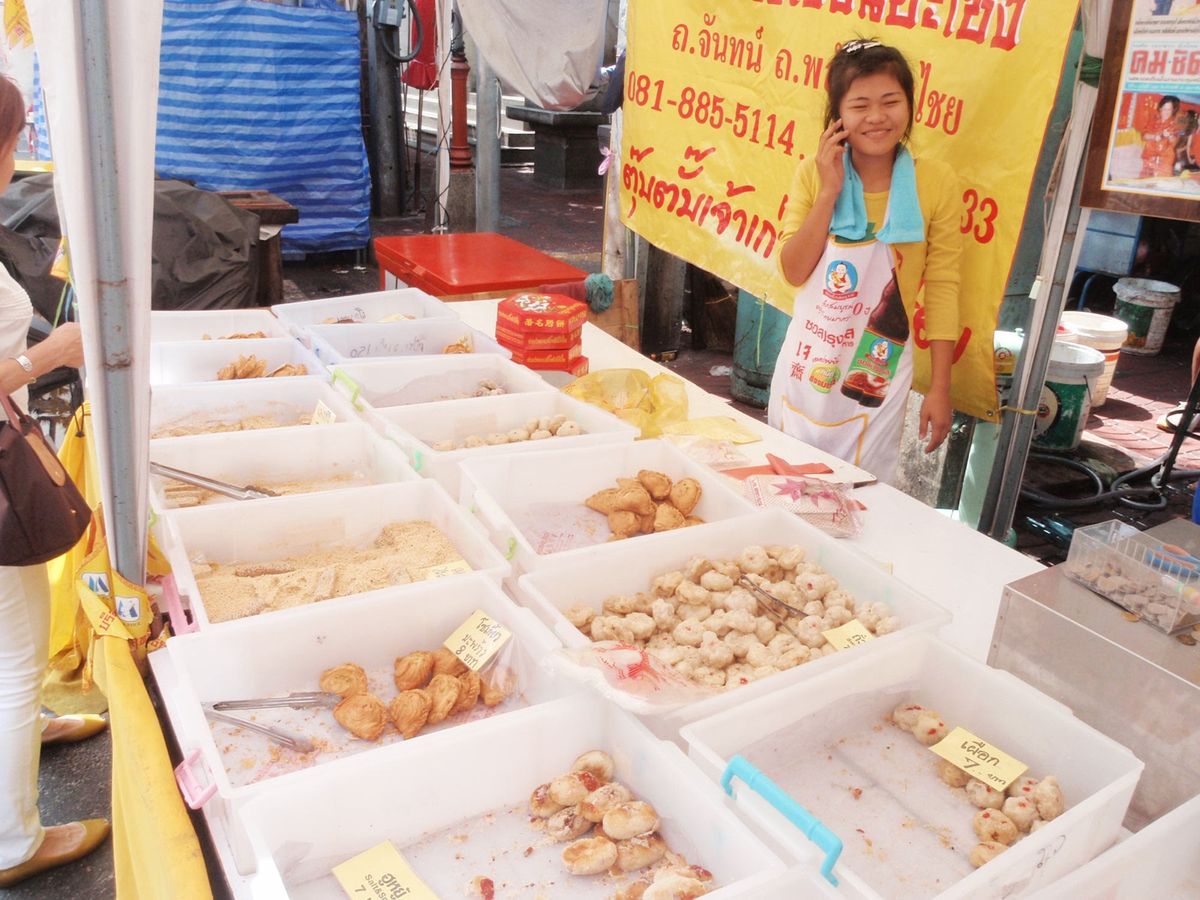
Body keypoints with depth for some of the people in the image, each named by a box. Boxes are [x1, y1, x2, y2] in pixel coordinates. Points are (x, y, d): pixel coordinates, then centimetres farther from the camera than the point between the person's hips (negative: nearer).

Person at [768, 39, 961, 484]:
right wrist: (830, 192, -19)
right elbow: (793, 272, -11)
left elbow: (941, 288, -6)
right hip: (805, 369, 2)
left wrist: (939, 389, -6)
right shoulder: (814, 173, -6)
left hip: (875, 378, -2)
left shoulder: (935, 182, -10)